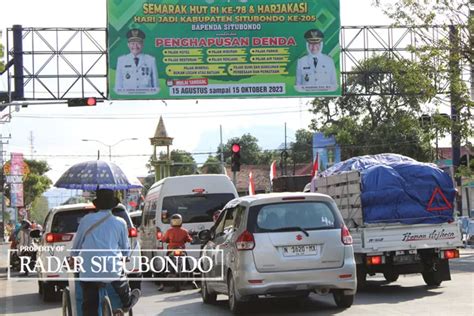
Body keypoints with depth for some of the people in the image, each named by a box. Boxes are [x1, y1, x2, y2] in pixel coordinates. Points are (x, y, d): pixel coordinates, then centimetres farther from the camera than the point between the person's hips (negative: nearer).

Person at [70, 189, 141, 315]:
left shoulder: (86, 220, 1)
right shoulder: (120, 223, 2)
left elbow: (76, 245, 11)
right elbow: (126, 251, 12)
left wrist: (73, 256, 31)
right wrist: (123, 255, 36)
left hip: (88, 272, -1)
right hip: (112, 270, 1)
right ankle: (127, 303, 56)